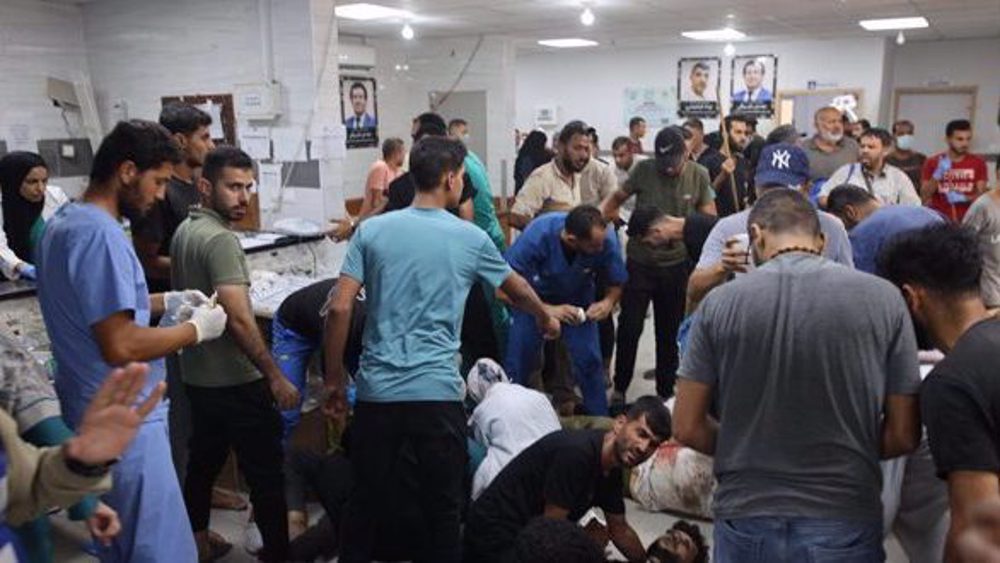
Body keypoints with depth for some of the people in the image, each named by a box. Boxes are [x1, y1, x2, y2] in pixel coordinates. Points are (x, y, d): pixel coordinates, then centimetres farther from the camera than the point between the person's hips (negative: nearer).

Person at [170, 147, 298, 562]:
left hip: (197, 374, 10)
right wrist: (276, 377, -22)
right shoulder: (220, 239, -20)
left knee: (204, 459, 22)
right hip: (235, 381, -10)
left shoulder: (185, 230, 9)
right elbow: (239, 320, -26)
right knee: (266, 473, 0)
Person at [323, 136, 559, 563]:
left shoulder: (371, 230, 3)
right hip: (437, 393, -2)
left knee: (366, 500, 18)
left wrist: (335, 380, 8)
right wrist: (546, 319, 40)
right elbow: (516, 288, 20)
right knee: (442, 507, 12)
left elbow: (340, 308, -3)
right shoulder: (471, 239, 2)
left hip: (377, 390, 2)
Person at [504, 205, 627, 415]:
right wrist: (547, 310, -34)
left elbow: (617, 283, -10)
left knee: (589, 360, -9)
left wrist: (608, 302, -31)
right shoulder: (537, 236, -35)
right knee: (519, 361, -6)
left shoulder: (607, 239, -28)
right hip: (534, 298, -1)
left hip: (578, 299, 2)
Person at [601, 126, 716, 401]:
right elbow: (617, 198, 4)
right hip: (639, 261, -1)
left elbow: (709, 218, 1)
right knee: (629, 327, 3)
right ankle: (620, 387, 21)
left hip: (676, 264, 2)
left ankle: (666, 391, 29)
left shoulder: (699, 175, -4)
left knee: (670, 332, 13)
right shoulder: (644, 169, -8)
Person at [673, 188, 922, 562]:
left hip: (747, 520, 0)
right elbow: (903, 435, -2)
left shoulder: (721, 302, -8)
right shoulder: (883, 298, -5)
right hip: (845, 522, 1)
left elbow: (687, 428, -5)